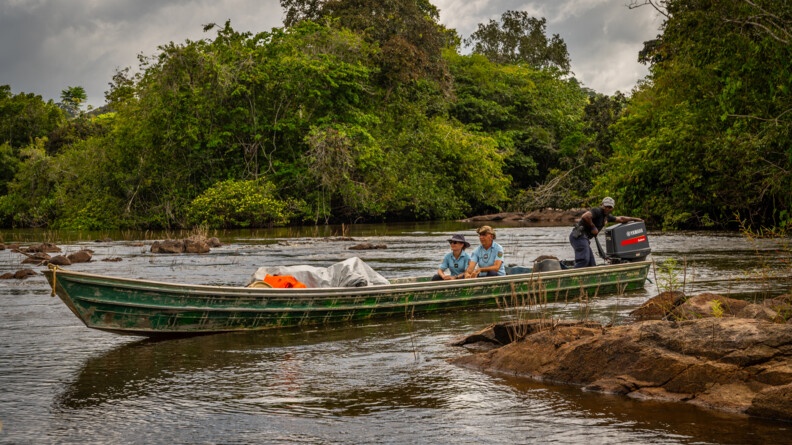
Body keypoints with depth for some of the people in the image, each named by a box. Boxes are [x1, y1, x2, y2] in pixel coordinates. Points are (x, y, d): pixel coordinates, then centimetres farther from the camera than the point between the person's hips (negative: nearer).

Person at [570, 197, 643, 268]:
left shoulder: (607, 216, 20)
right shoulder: (597, 211, -10)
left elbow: (620, 219, 36)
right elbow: (585, 216, -28)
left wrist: (634, 219, 41)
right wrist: (593, 227, -17)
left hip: (584, 238, 10)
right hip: (579, 236, -10)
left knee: (591, 264, 6)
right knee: (583, 260, -23)